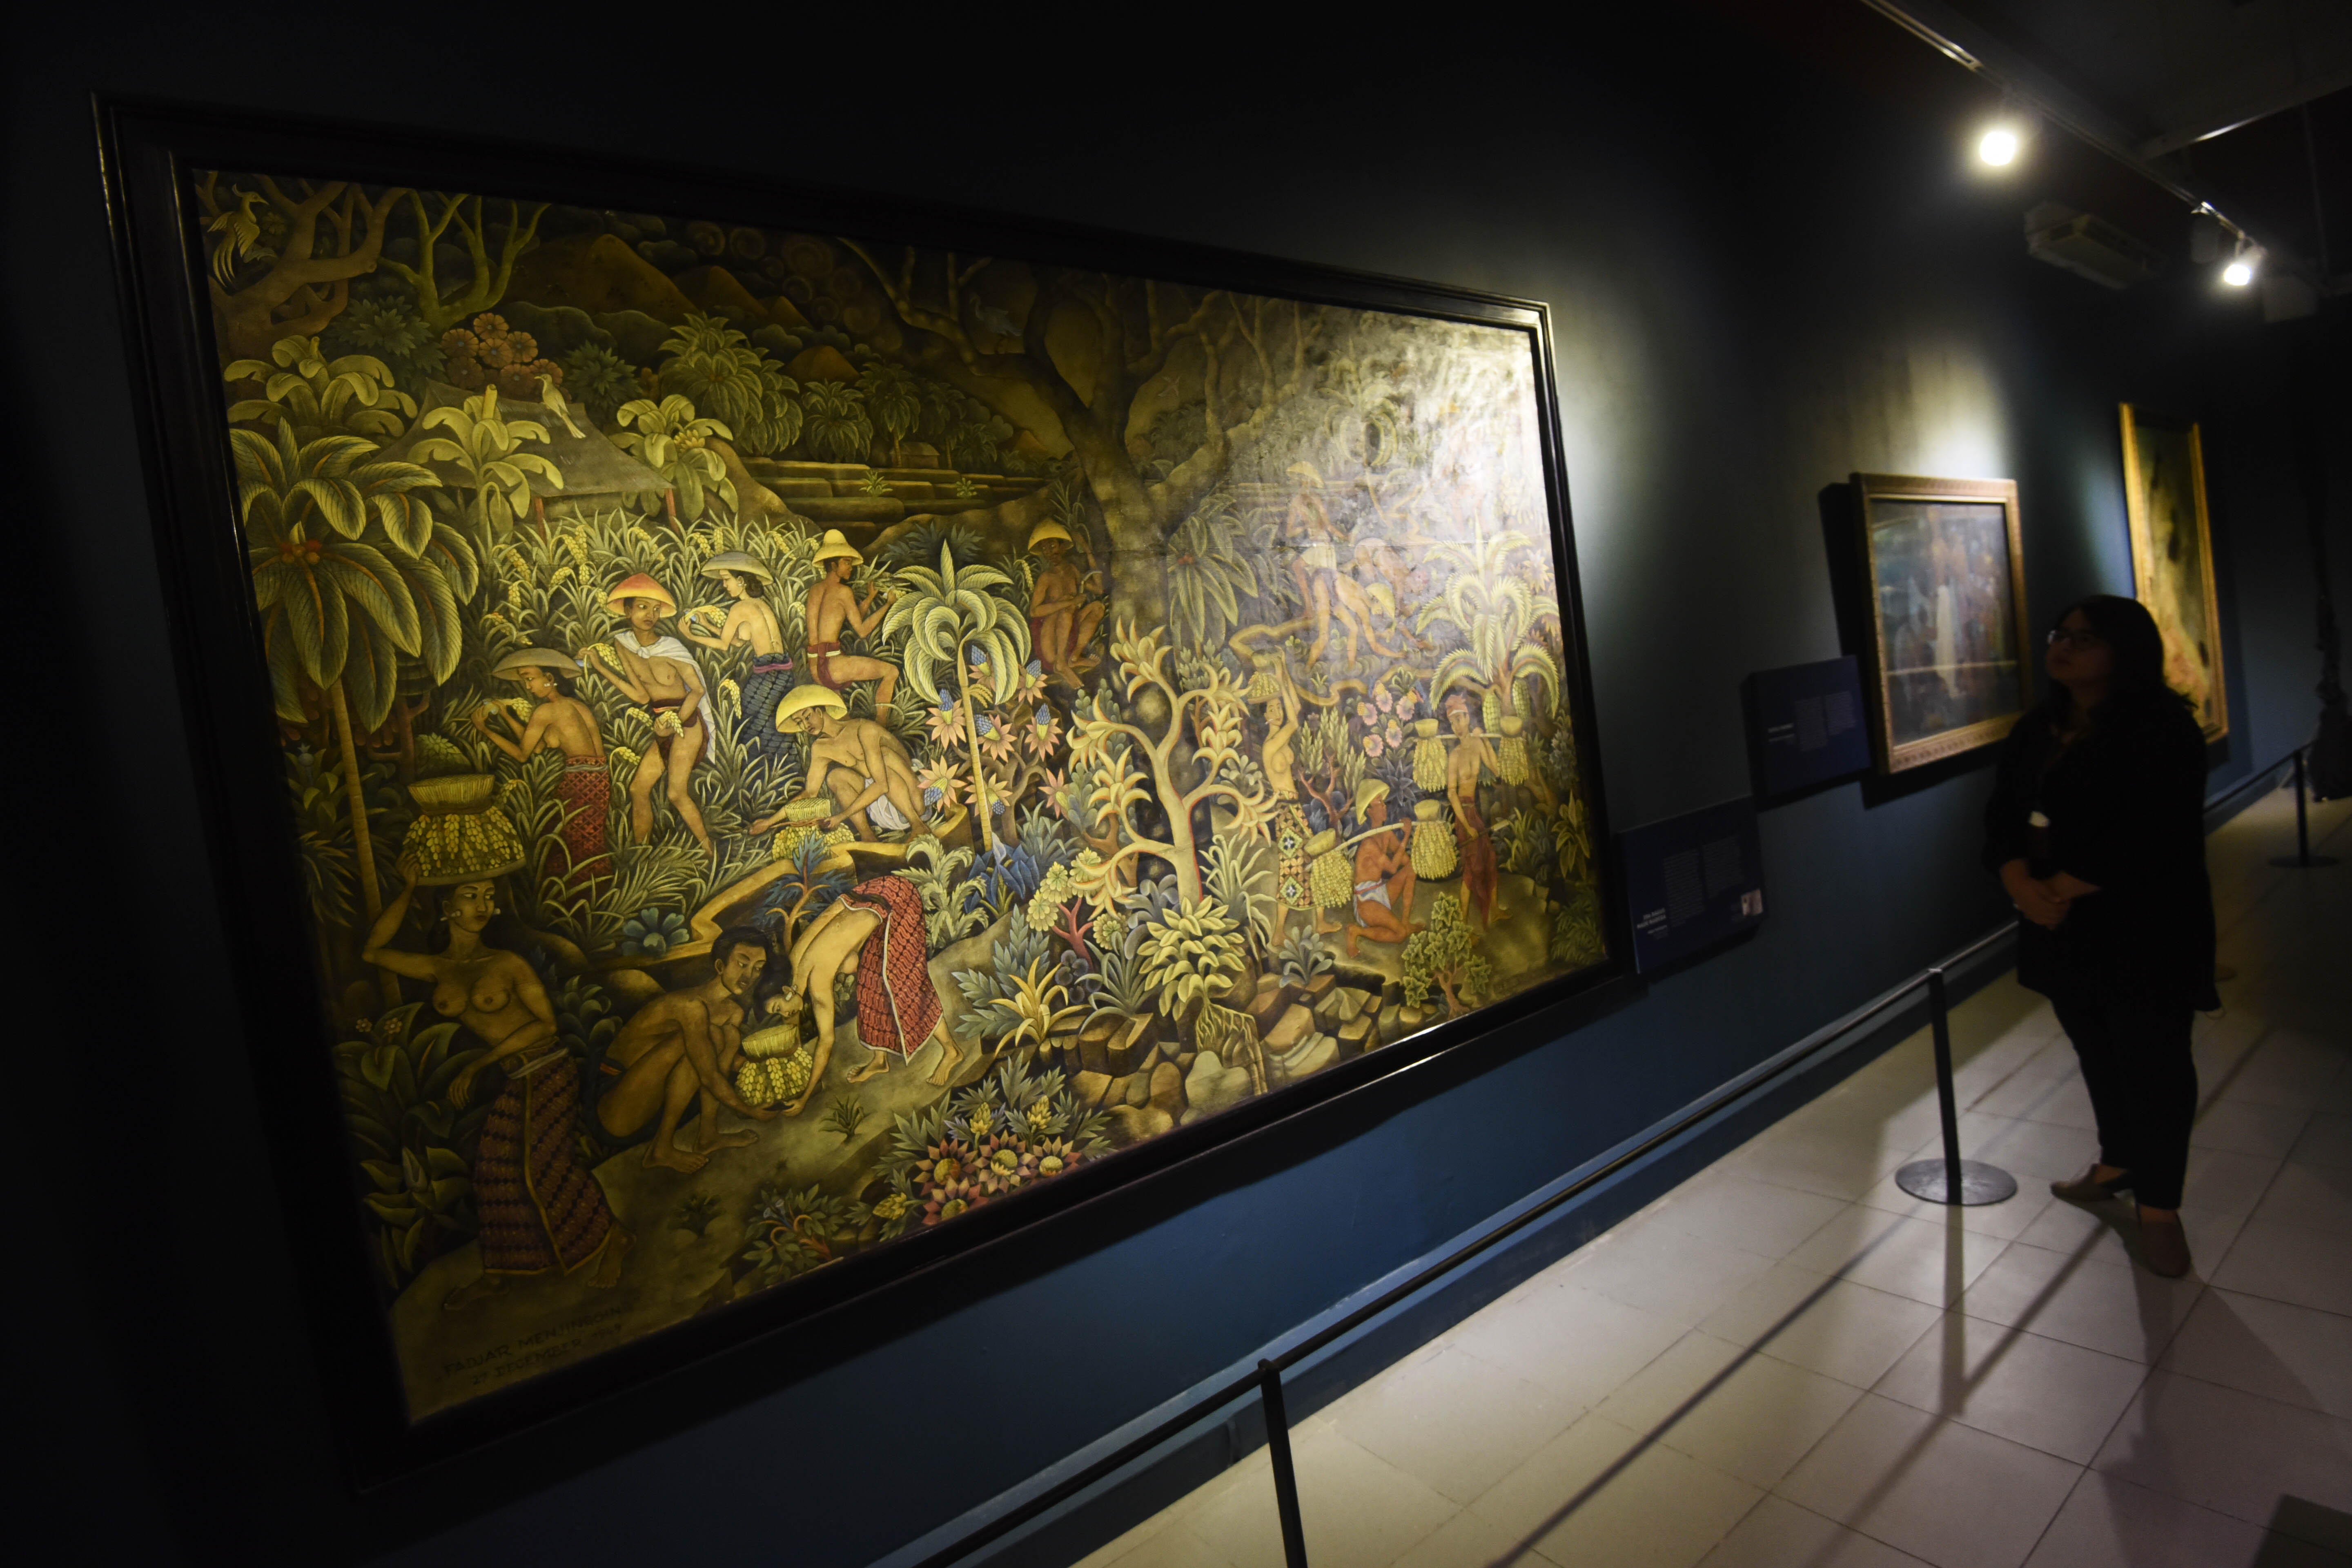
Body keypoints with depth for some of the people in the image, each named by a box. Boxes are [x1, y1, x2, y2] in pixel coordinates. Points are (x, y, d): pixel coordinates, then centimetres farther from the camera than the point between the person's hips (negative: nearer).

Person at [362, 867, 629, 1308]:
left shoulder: (508, 964, -8)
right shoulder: (437, 970, 6)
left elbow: (547, 1023, -10)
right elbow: (374, 951, -2)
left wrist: (479, 1065, -12)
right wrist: (408, 890, -4)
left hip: (548, 1072, -5)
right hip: (514, 1081, 5)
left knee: (543, 1168, -6)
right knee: (495, 1168, 7)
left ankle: (612, 1238, 12)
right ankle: (497, 1273, 24)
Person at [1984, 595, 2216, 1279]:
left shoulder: (2162, 729, -12)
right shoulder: (2037, 730, 9)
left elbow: (2149, 837, -21)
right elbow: (2002, 816, 5)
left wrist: (2061, 889, -20)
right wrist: (2021, 885, -12)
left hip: (2144, 933, -6)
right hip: (2061, 928, 6)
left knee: (2152, 1062, 3)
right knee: (2097, 1053, 19)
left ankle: (2159, 1206, 16)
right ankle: (2117, 1161, 38)